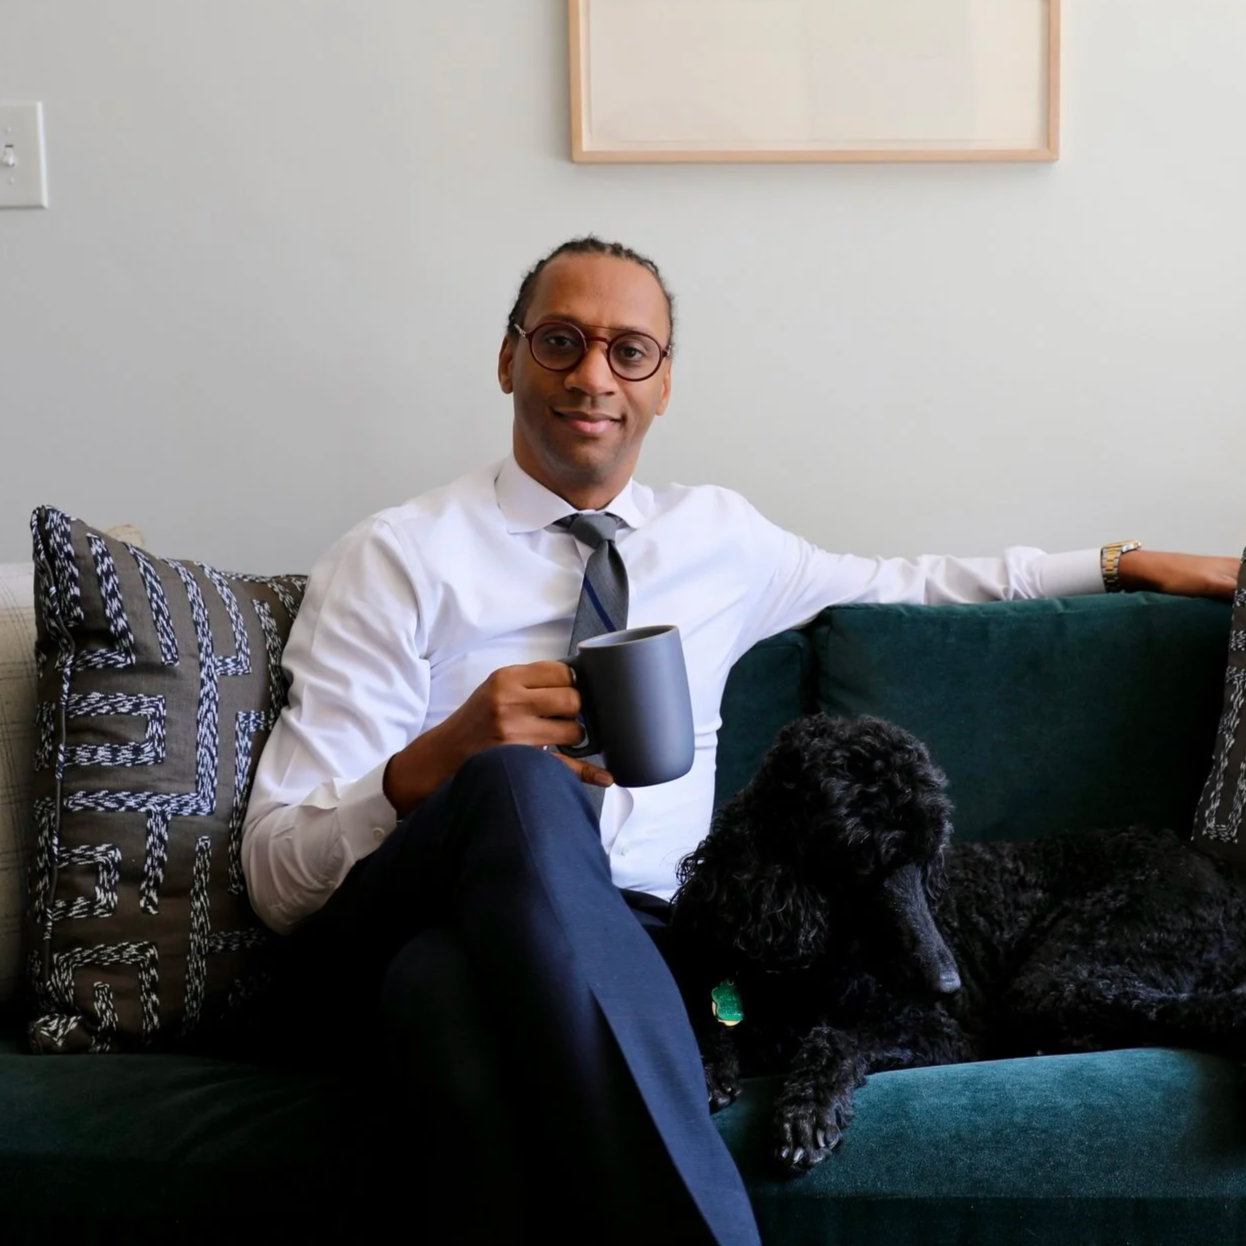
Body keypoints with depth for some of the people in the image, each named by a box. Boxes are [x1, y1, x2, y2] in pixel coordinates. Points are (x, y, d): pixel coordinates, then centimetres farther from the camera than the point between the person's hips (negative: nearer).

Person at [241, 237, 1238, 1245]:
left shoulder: (721, 535, 20)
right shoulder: (395, 558, 5)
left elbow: (906, 585, 37)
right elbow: (278, 874, -1)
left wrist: (1123, 564, 32)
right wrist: (442, 760, -21)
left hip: (638, 941, 1)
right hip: (429, 923, 0)